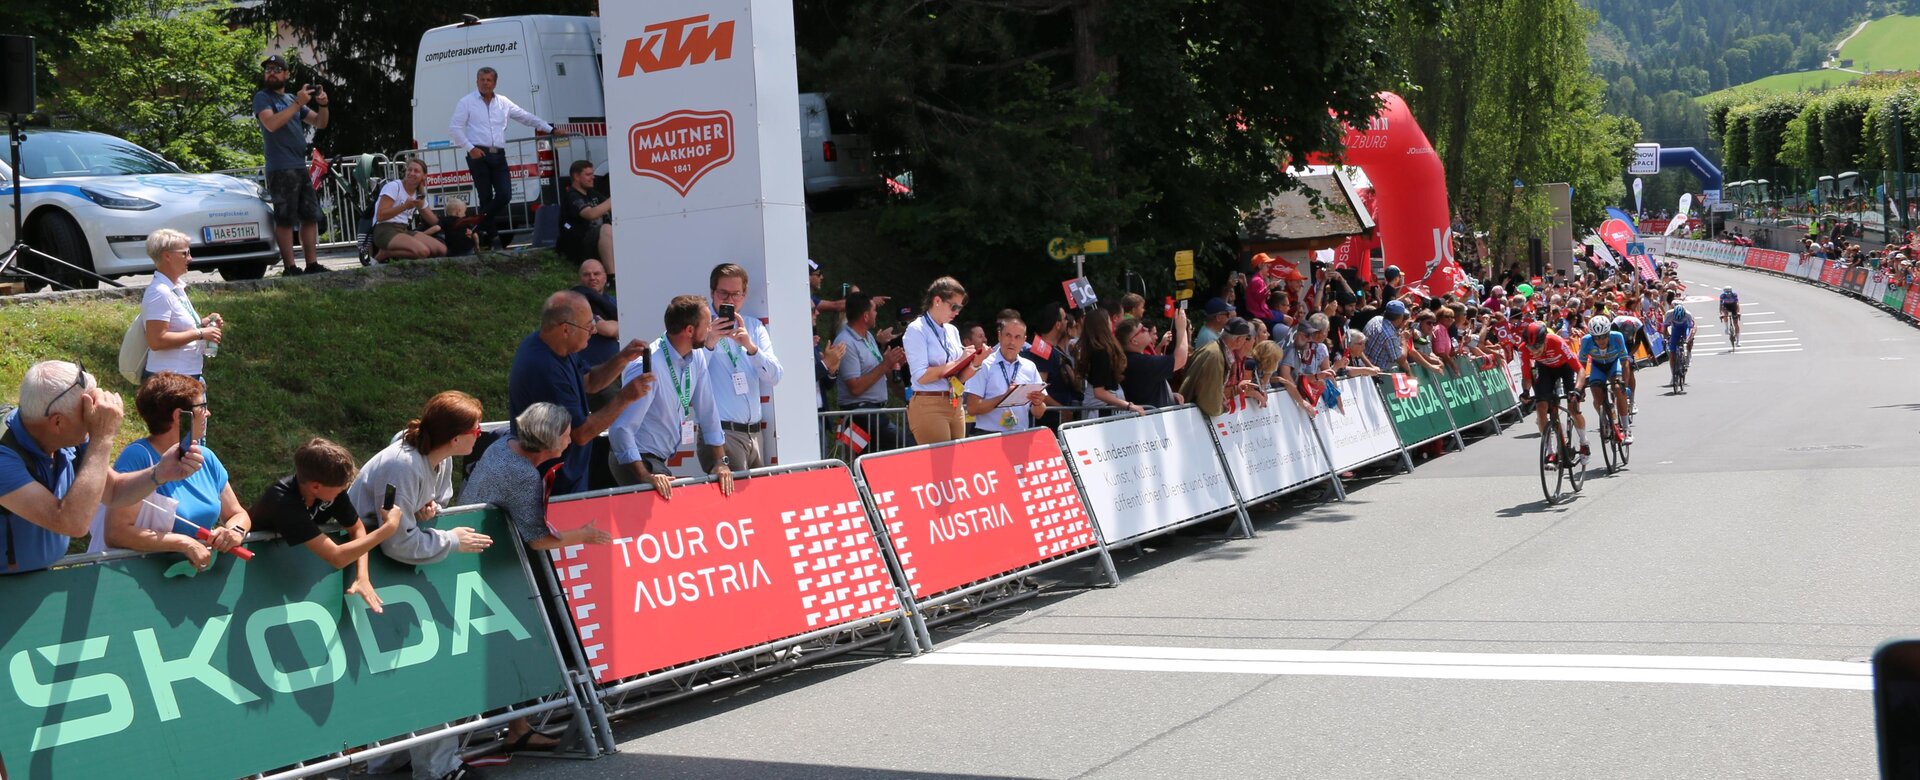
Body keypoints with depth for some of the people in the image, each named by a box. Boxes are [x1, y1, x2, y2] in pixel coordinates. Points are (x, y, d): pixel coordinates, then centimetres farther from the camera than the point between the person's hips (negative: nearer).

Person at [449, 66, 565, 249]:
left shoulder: (504, 103, 16)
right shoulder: (467, 102, 3)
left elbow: (526, 117, 21)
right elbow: (454, 127, -2)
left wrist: (552, 130, 19)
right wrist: (470, 148, -11)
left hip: (498, 155, 4)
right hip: (478, 155, -4)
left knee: (505, 194, -8)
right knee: (486, 196, -4)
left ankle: (481, 225, 8)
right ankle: (490, 234, 3)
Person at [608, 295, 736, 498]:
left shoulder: (697, 357, -1)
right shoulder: (648, 365, -26)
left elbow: (708, 413, 6)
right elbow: (620, 429, -29)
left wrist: (721, 462, 0)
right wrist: (645, 477, -31)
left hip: (660, 460, 8)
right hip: (636, 461, -8)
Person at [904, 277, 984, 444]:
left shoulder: (952, 331, 14)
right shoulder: (917, 330, -6)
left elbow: (959, 378, 14)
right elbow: (921, 377, -16)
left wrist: (975, 364, -5)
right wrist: (957, 362, -13)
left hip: (955, 406, 7)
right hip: (929, 407, -7)